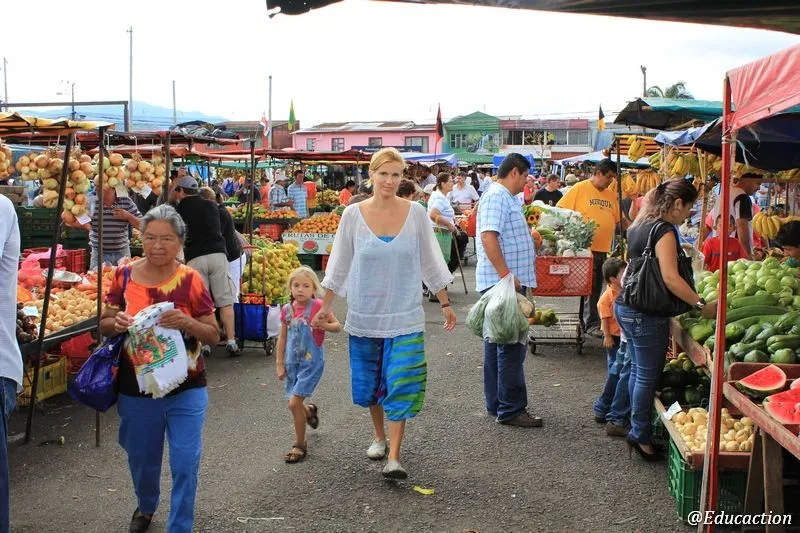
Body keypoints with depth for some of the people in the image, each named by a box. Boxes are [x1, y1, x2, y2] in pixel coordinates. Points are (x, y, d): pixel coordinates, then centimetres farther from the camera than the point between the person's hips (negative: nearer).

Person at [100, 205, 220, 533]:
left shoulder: (191, 280, -8)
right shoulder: (124, 276, -4)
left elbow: (214, 336, -4)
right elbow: (103, 326, 4)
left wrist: (187, 323, -24)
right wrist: (117, 324, -19)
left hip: (186, 391, -2)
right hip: (136, 391, 2)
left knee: (185, 463, -3)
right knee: (142, 459, 20)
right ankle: (146, 506, 51)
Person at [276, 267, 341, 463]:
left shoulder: (318, 306, -11)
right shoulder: (287, 310, 2)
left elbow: (337, 326, -6)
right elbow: (282, 338, 10)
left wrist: (324, 326, -27)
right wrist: (279, 363, 10)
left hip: (311, 361, -5)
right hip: (292, 361, 5)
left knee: (294, 403, -11)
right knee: (296, 403, 13)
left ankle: (300, 445, 6)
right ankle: (309, 410, 51)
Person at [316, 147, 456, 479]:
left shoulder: (415, 213, -3)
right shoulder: (353, 214, -4)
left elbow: (430, 262, 5)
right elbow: (339, 265, 4)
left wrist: (445, 304, 7)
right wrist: (325, 307, 4)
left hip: (404, 315, -1)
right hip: (365, 314, 1)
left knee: (401, 385, -7)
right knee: (368, 383, 13)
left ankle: (394, 458, -1)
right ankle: (379, 436, 38)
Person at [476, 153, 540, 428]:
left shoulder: (504, 198, 19)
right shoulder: (496, 196, -14)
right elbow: (488, 236, -25)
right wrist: (506, 274, -27)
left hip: (504, 283, 11)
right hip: (502, 282, -11)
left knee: (497, 343, 13)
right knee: (511, 346, -7)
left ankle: (497, 405, 22)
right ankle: (511, 409, 0)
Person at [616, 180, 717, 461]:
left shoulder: (640, 225, 11)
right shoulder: (664, 230, -17)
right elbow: (670, 278, -26)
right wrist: (701, 305, -24)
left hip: (625, 306, 10)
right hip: (646, 314, -10)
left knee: (638, 370, 17)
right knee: (648, 376, 1)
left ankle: (637, 430, 27)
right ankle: (641, 436, 9)